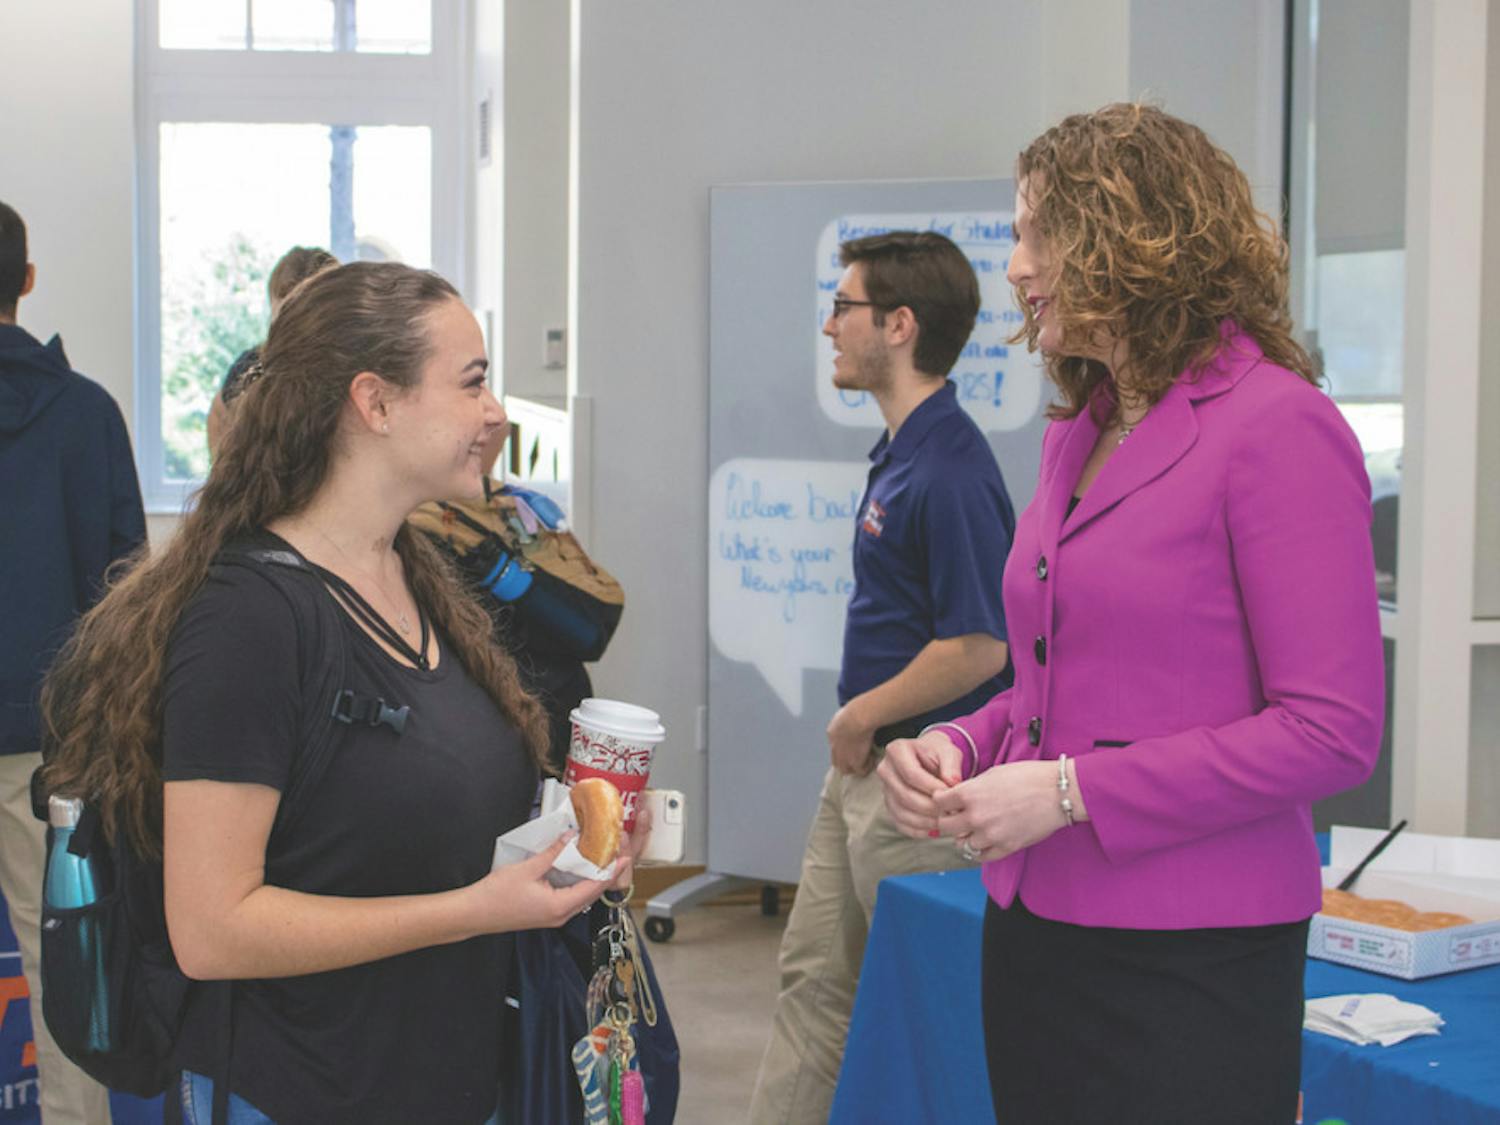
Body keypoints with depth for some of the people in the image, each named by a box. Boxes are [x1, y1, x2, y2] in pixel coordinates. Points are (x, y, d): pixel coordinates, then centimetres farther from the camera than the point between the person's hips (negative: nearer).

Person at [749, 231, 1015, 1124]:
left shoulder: (951, 470, -22)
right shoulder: (901, 451, 10)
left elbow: (977, 647, -26)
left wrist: (862, 715, -14)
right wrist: (855, 725, 11)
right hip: (863, 762, 10)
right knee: (815, 976, 18)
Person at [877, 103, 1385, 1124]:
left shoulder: (1277, 427, -12)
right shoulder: (1078, 434, 11)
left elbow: (1333, 731, -17)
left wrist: (1070, 791, -18)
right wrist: (958, 748, 1)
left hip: (1189, 961, -7)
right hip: (1032, 930, 7)